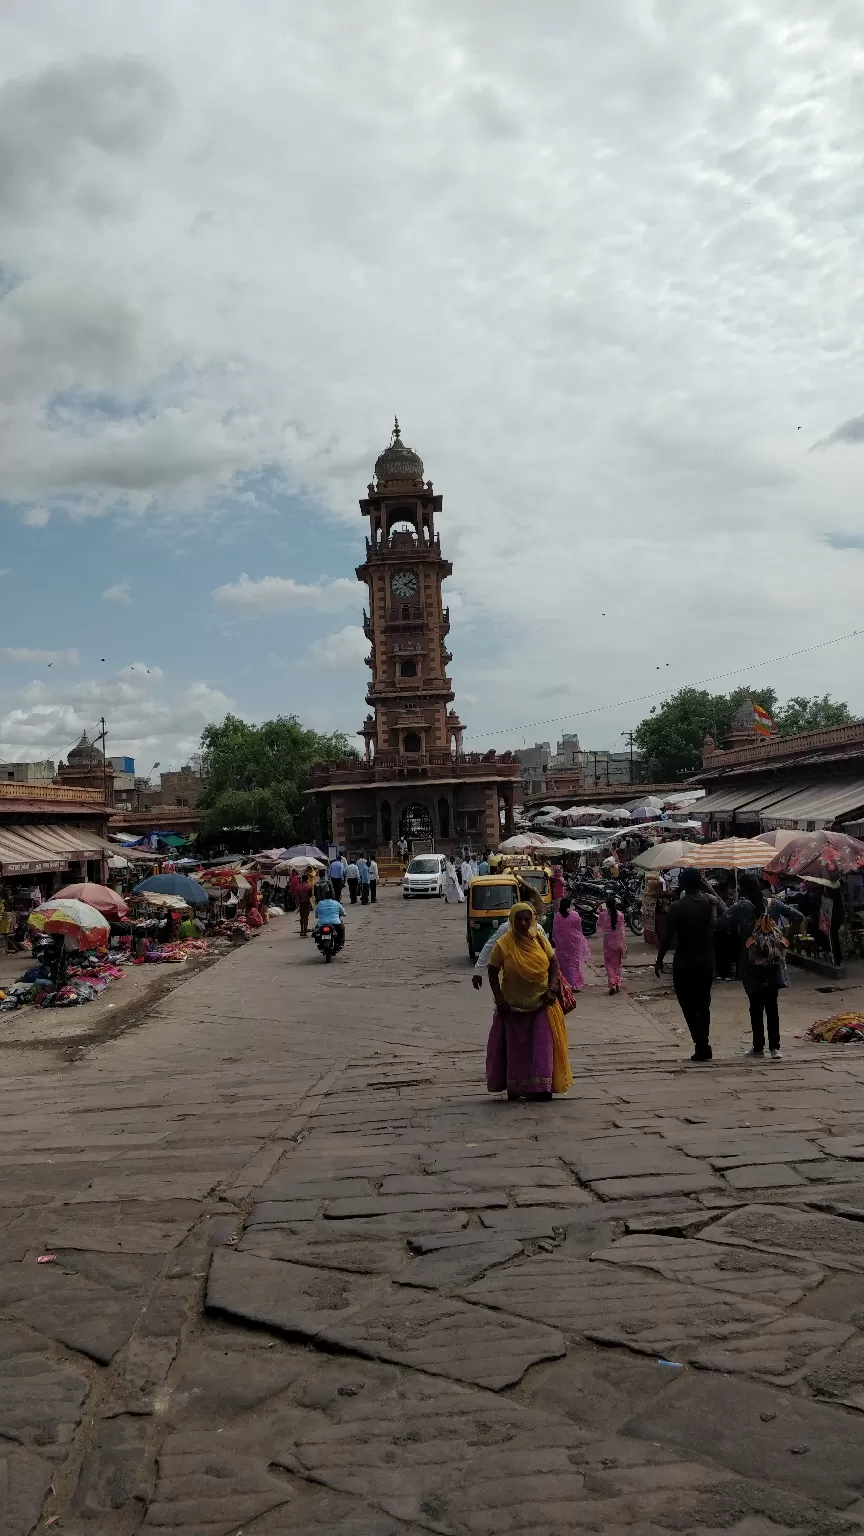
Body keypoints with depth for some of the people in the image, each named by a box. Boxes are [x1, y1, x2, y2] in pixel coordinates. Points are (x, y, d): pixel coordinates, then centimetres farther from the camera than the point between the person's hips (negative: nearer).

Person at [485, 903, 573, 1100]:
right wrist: (500, 1000, -9)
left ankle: (542, 1087, 5)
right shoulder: (503, 944, -11)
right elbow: (492, 972, -4)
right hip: (514, 1005, -2)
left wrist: (552, 989, -8)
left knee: (543, 1044, -2)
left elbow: (554, 963, 4)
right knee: (515, 1046, 7)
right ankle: (514, 1088, 21)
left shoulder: (539, 938, -3)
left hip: (541, 1003, 2)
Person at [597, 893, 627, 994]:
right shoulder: (620, 915, -8)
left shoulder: (603, 915, -11)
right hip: (618, 941, 2)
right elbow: (623, 931, -4)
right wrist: (624, 945, 3)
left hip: (608, 942, -2)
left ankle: (612, 983, -10)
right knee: (617, 964, 16)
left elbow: (599, 928, 3)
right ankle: (618, 984, 19)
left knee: (609, 964, 7)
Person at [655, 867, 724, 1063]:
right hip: (706, 962, 4)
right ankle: (703, 1045, 20)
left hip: (684, 964, -4)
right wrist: (708, 889, 16)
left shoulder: (677, 907, -13)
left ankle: (702, 1047, -8)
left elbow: (667, 936, -14)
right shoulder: (709, 903, -1)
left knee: (689, 1006, 2)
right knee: (703, 1004, 17)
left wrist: (659, 960, -2)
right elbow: (725, 911, 22)